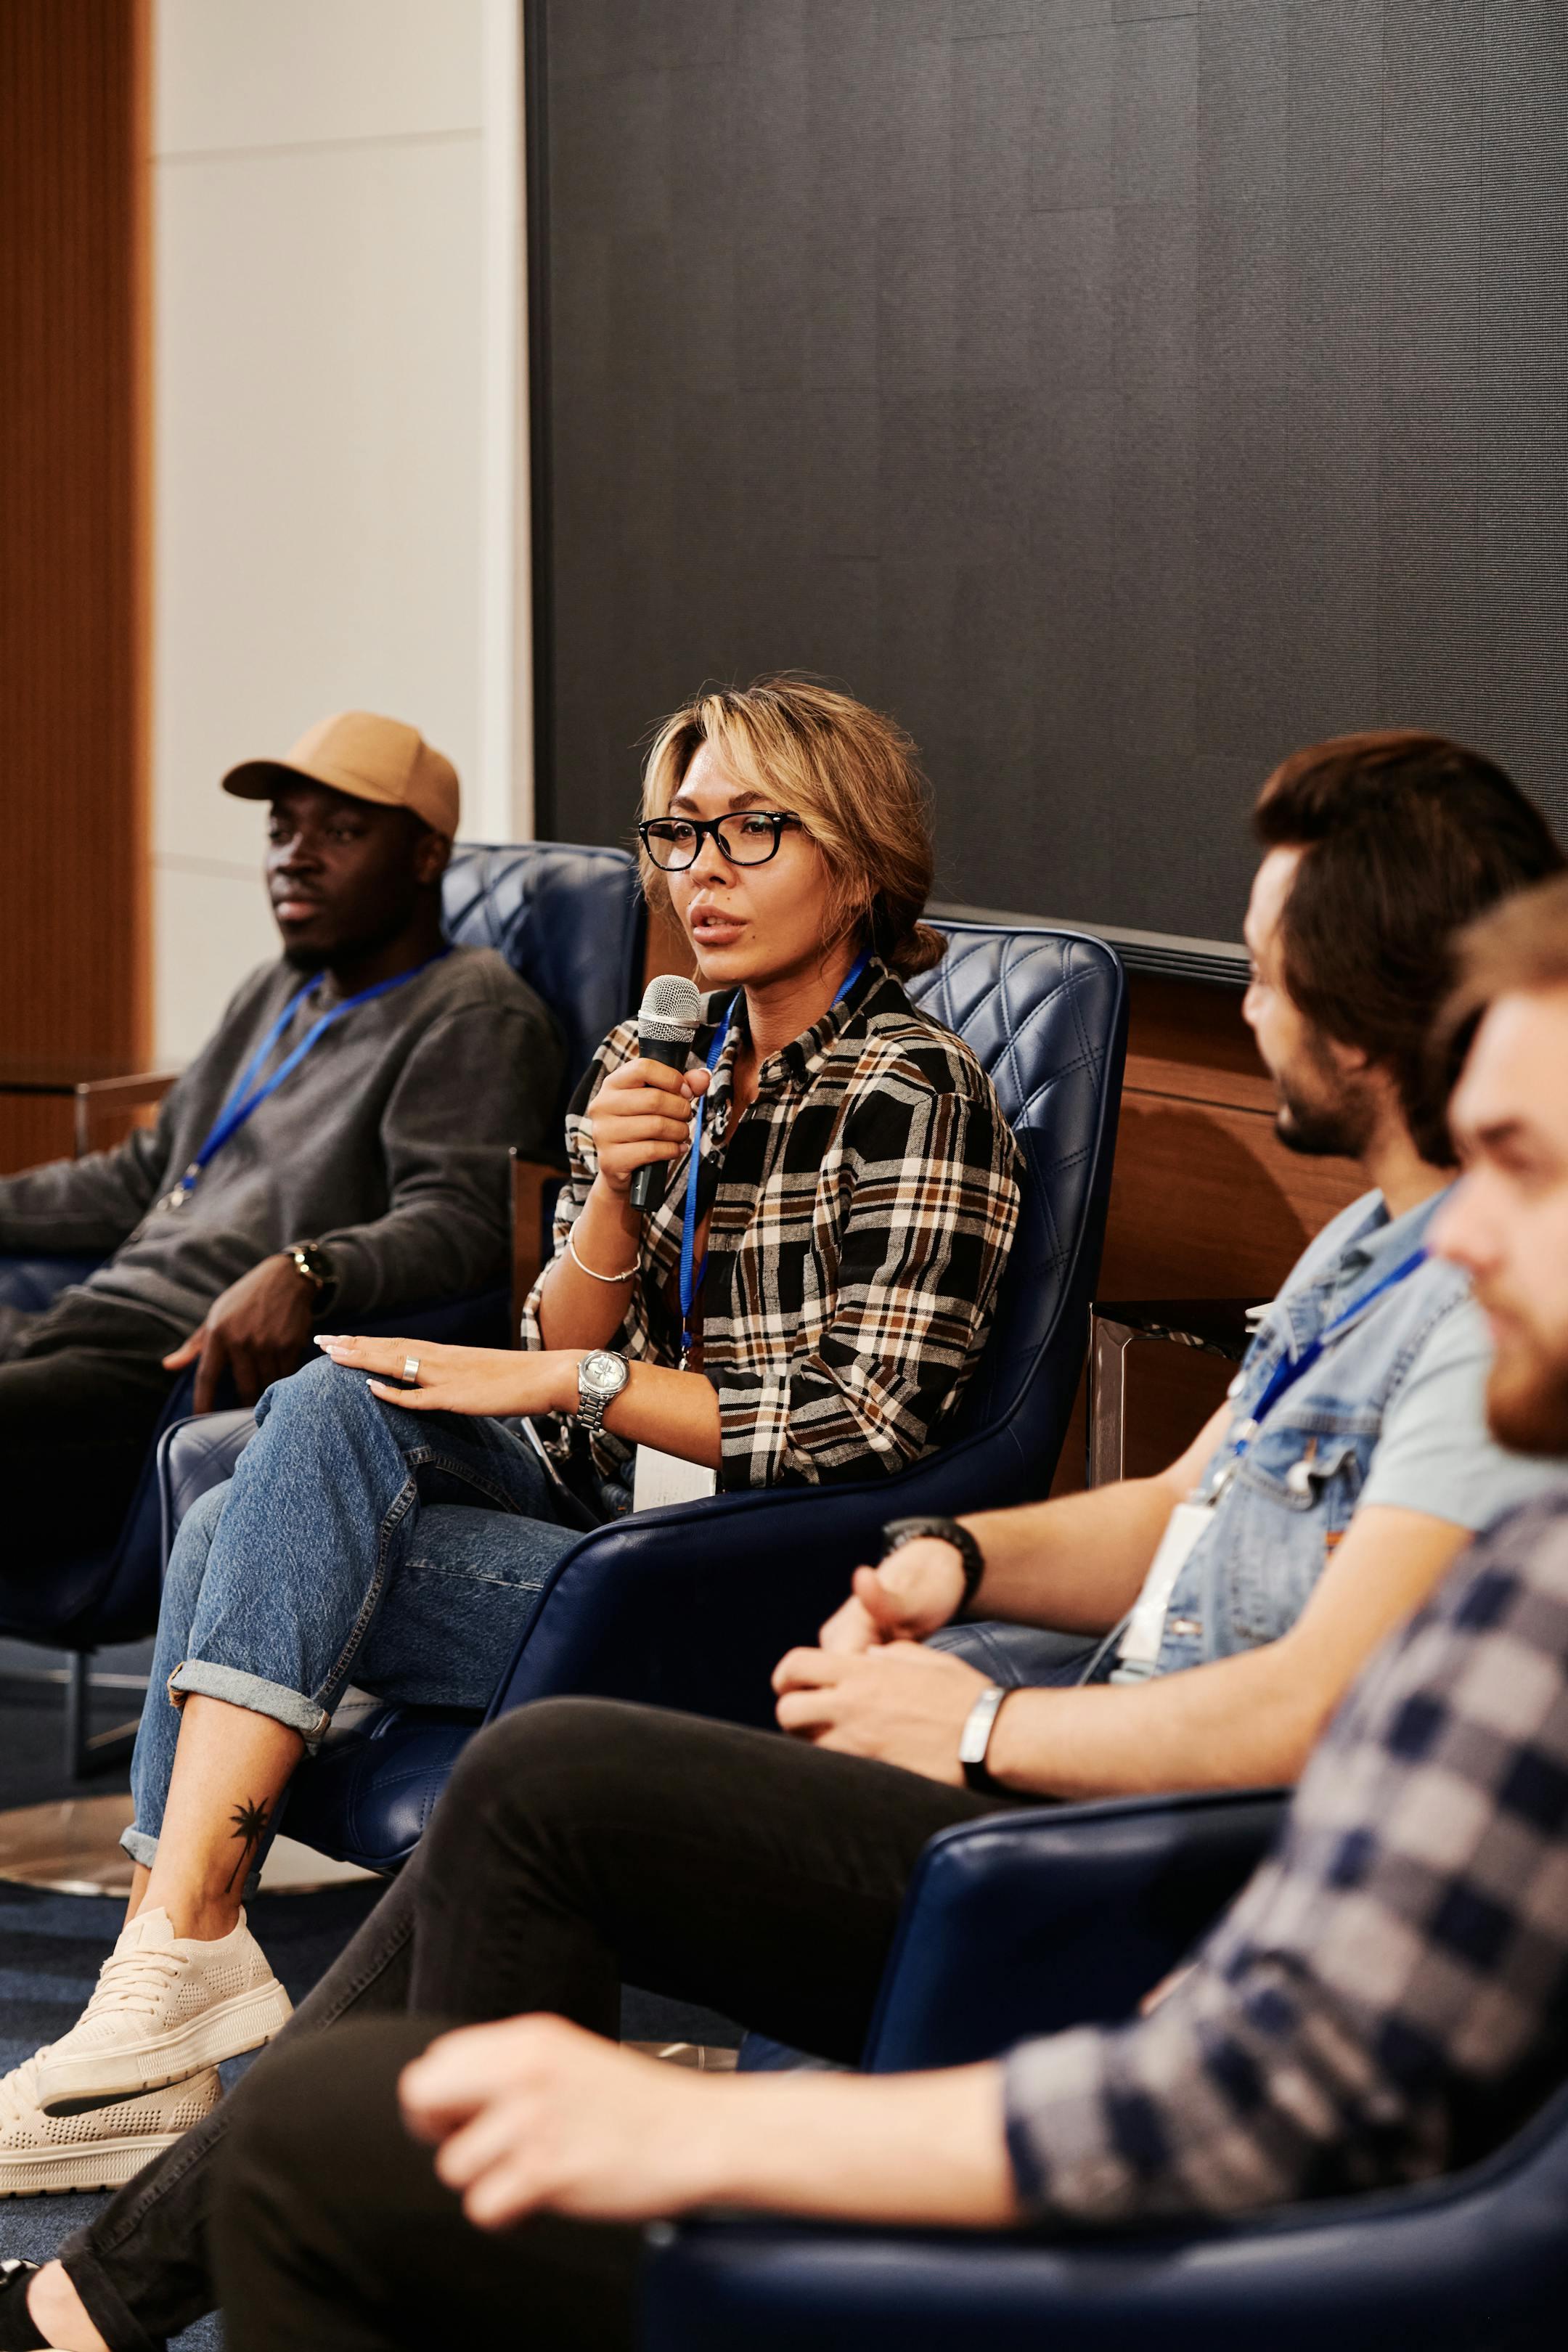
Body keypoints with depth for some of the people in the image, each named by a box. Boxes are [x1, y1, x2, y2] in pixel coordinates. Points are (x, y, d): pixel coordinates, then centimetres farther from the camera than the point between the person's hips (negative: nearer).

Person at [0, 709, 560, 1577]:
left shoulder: (473, 1018, -2)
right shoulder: (273, 997, 26)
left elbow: (460, 1224, -18)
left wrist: (306, 1273, -36)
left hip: (206, 1370, -9)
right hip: (96, 1318, 9)